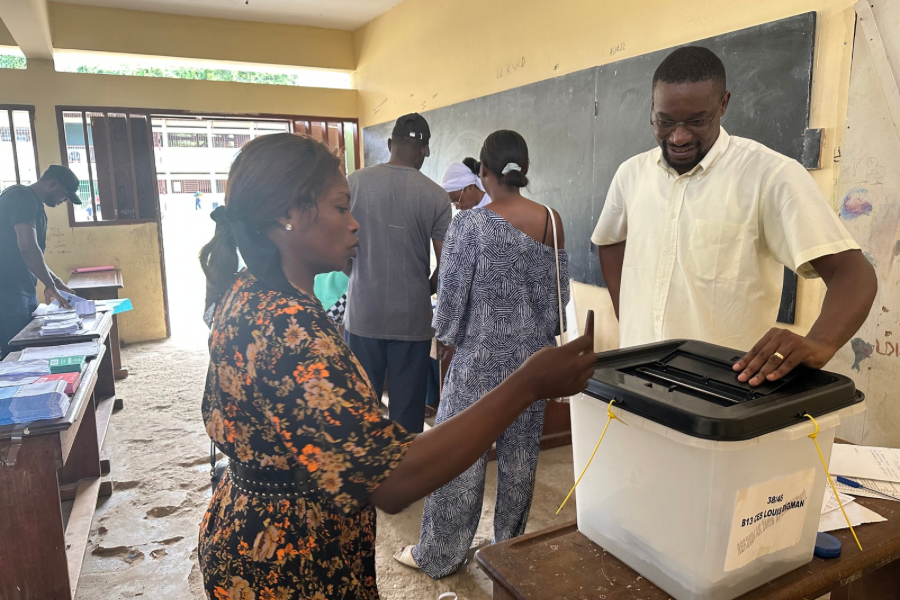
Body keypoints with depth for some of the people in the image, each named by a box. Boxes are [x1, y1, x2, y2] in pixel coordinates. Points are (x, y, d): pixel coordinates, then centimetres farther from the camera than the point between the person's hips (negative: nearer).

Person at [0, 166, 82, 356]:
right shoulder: (22, 198, -12)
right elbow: (28, 248, -24)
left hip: (24, 291, 10)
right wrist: (51, 284, -16)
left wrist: (56, 282, 19)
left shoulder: (33, 203, 18)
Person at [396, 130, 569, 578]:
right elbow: (561, 292, 6)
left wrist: (446, 335, 6)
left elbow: (450, 297, -13)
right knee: (521, 451, 16)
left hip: (481, 357, -5)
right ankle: (512, 546, 34)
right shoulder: (552, 221, -1)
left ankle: (439, 555, 24)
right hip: (535, 355, 5)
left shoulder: (470, 225, -17)